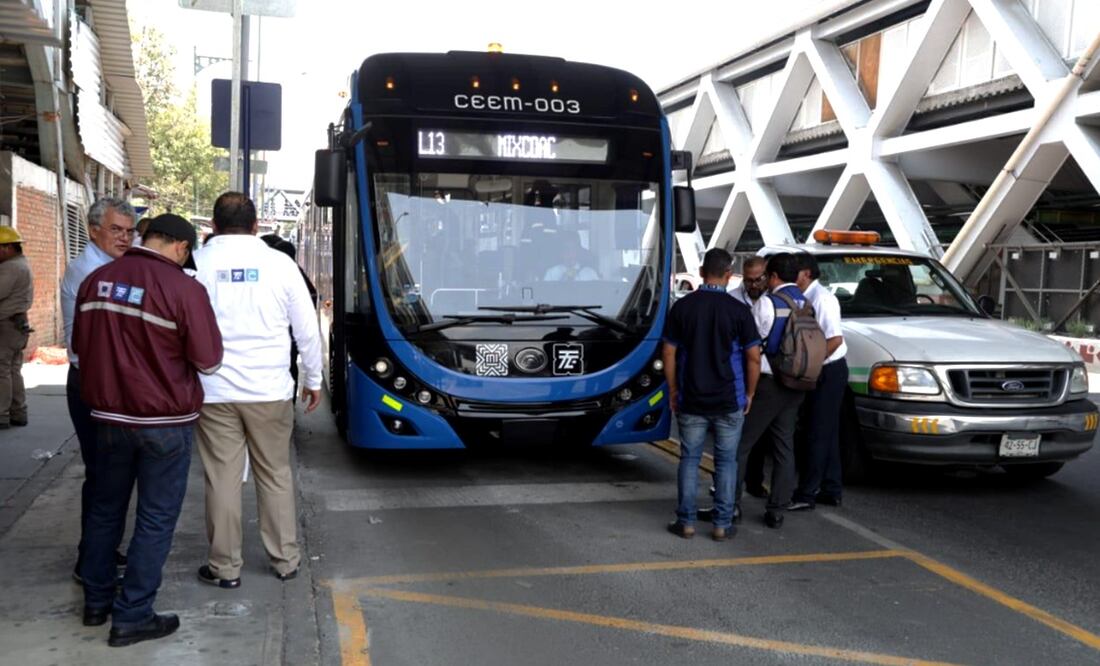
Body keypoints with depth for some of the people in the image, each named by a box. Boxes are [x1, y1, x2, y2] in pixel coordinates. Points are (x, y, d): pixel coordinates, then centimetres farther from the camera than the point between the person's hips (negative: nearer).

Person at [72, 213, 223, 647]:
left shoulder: (97, 279, 0)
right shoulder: (183, 289, -18)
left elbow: (80, 346, 11)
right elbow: (208, 361, -12)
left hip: (108, 415, 6)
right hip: (165, 420, -6)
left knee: (105, 508, 20)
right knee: (156, 518, 5)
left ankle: (96, 602, 32)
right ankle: (131, 617, 11)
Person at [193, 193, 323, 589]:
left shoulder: (198, 263, -3)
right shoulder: (280, 263, -1)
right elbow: (307, 330, 3)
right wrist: (313, 380, 15)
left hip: (215, 392, -1)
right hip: (270, 391, 1)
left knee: (222, 479, 6)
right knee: (275, 475, 12)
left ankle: (225, 568, 16)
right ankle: (285, 560, 21)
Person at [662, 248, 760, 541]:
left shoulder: (682, 306, -2)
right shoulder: (738, 310, -8)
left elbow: (669, 353, 0)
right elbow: (753, 357, -6)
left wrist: (673, 391, 10)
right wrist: (749, 393, 6)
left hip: (691, 400, 1)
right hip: (729, 402, -1)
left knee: (689, 459, 11)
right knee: (726, 462, 9)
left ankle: (686, 522, 12)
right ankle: (722, 525, 11)